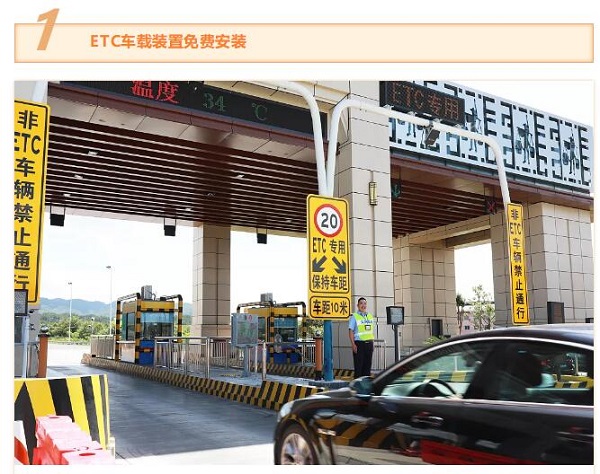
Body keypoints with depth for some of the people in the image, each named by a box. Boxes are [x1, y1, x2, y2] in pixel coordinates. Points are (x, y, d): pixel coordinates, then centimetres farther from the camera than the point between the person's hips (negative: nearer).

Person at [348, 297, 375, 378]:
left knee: (367, 365, 8)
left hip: (369, 343, 5)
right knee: (358, 365, -4)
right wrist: (353, 344, -14)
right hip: (359, 343, -5)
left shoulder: (370, 316, 15)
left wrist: (372, 342, 11)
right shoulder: (354, 316, -2)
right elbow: (351, 331, -6)